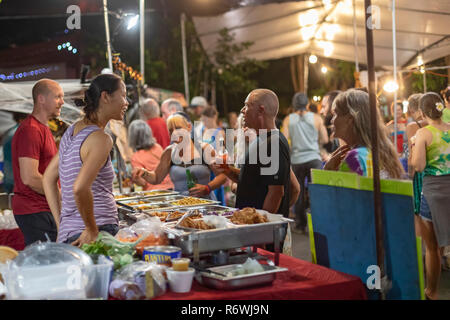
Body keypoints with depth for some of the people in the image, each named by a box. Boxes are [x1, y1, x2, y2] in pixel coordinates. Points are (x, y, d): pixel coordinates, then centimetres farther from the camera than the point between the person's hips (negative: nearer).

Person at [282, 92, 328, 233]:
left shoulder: (288, 120, 2)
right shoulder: (316, 118, 0)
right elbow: (325, 139, 1)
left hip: (296, 160, 1)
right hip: (314, 158, -1)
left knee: (298, 193, 10)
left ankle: (300, 225, 16)